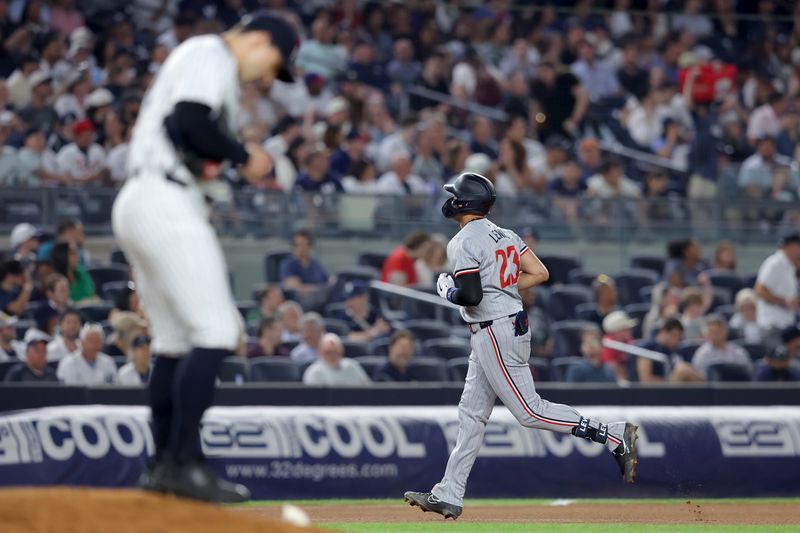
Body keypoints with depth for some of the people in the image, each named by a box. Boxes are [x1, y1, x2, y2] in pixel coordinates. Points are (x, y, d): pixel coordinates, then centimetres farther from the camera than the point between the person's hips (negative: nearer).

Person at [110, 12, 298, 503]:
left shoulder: (198, 58, 25)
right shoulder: (213, 55, -6)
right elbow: (189, 121, -21)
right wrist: (243, 156, -10)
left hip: (138, 203, 11)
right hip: (165, 201, -11)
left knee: (177, 341, 14)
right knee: (216, 333, -13)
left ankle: (166, 464, 17)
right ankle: (184, 463, -17)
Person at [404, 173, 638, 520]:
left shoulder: (463, 244, -14)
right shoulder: (505, 236, 10)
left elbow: (471, 296, -23)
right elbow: (540, 274, 7)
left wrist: (447, 291, -3)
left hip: (493, 333, -10)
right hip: (514, 325, 10)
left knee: (530, 412, -8)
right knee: (471, 414, 12)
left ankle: (614, 436, -13)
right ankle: (448, 495, 15)